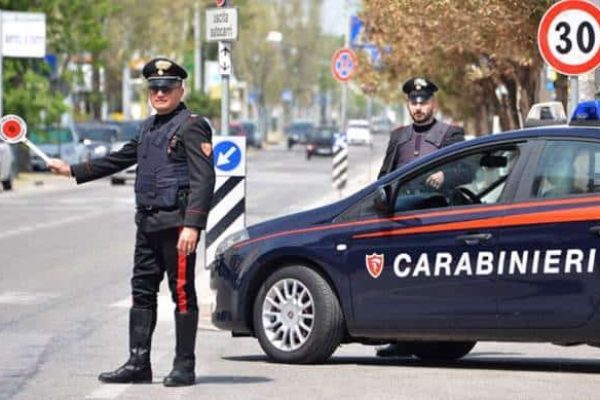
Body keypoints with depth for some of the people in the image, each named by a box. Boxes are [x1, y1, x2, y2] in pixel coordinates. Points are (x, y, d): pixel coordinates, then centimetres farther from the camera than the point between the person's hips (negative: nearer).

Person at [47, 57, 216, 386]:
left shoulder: (192, 126, -7)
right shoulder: (148, 128, 19)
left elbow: (204, 179, -15)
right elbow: (119, 160, 31)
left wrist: (192, 225, -23)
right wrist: (73, 171, 31)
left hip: (177, 222, -9)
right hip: (148, 223, 9)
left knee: (182, 293, -4)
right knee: (142, 291, 8)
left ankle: (184, 367, 0)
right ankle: (138, 363, 12)